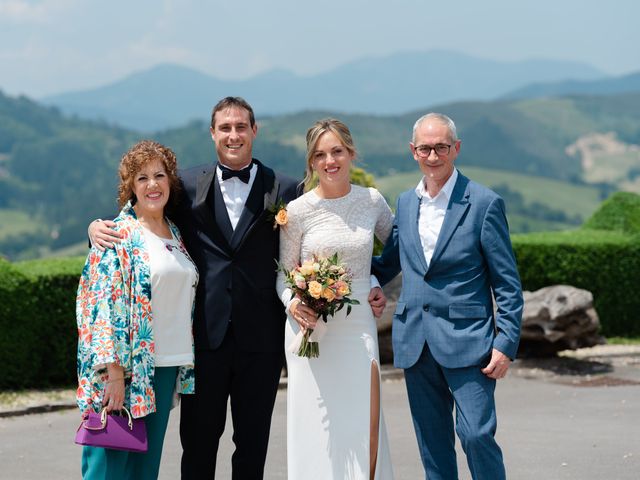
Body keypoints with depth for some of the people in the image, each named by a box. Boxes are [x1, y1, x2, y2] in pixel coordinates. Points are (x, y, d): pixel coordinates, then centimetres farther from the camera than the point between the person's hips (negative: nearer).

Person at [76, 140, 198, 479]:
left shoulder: (175, 234, 14)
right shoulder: (118, 235, -8)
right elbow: (104, 306, -14)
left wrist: (186, 365, 14)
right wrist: (114, 372, -20)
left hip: (166, 368, 7)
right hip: (126, 366, -7)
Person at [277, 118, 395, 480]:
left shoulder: (372, 201, 2)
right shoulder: (298, 210, -5)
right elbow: (284, 273, 3)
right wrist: (292, 304, -15)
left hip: (359, 325, 2)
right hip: (311, 326, -2)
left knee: (367, 430, -2)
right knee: (317, 428, 2)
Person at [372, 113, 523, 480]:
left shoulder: (484, 204, -5)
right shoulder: (405, 203, 10)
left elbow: (508, 283, -5)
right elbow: (388, 263, 21)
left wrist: (507, 344, -10)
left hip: (467, 342, -5)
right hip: (416, 344, 5)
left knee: (477, 435, -10)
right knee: (433, 445, 10)